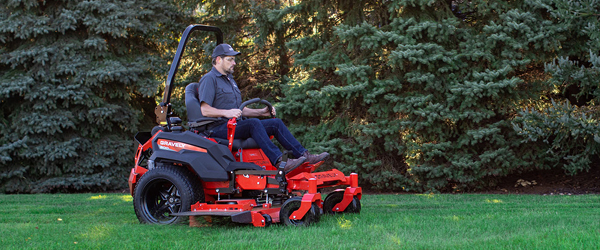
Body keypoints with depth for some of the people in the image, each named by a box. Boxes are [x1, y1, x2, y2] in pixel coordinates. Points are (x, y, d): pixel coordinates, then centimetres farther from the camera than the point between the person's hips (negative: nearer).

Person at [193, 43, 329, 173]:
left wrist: (261, 112, 13)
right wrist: (227, 112, -31)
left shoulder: (229, 80, 26)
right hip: (218, 128, -9)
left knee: (276, 123, -5)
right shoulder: (209, 79, -5)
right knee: (253, 123, -35)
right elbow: (205, 110, -17)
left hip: (234, 125, 9)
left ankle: (304, 155, -12)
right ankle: (279, 161, -44)